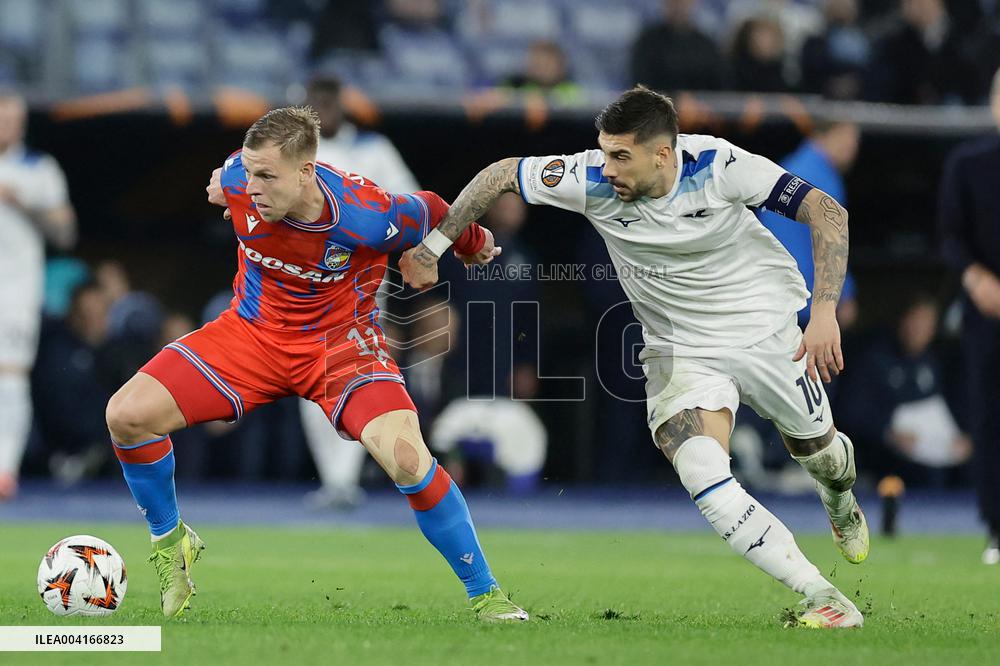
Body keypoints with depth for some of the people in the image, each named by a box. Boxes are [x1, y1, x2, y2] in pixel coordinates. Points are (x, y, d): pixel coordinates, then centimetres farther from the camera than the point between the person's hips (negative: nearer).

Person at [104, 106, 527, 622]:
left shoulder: (367, 218, -30)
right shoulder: (238, 182, -21)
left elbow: (434, 214, -8)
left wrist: (473, 244, 12)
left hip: (339, 342, -4)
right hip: (252, 330, 4)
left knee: (406, 457, -28)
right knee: (127, 415, -12)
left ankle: (486, 596, -9)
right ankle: (170, 545, 15)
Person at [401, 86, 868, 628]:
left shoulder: (717, 165, -25)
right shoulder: (591, 181, -20)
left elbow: (828, 213, -23)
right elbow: (501, 174, -6)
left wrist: (825, 312, -33)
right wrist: (430, 248, -7)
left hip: (767, 331, -1)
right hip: (680, 351, 1)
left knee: (814, 446, 19)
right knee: (703, 480, -24)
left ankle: (840, 495, 61)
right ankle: (824, 601, -21)